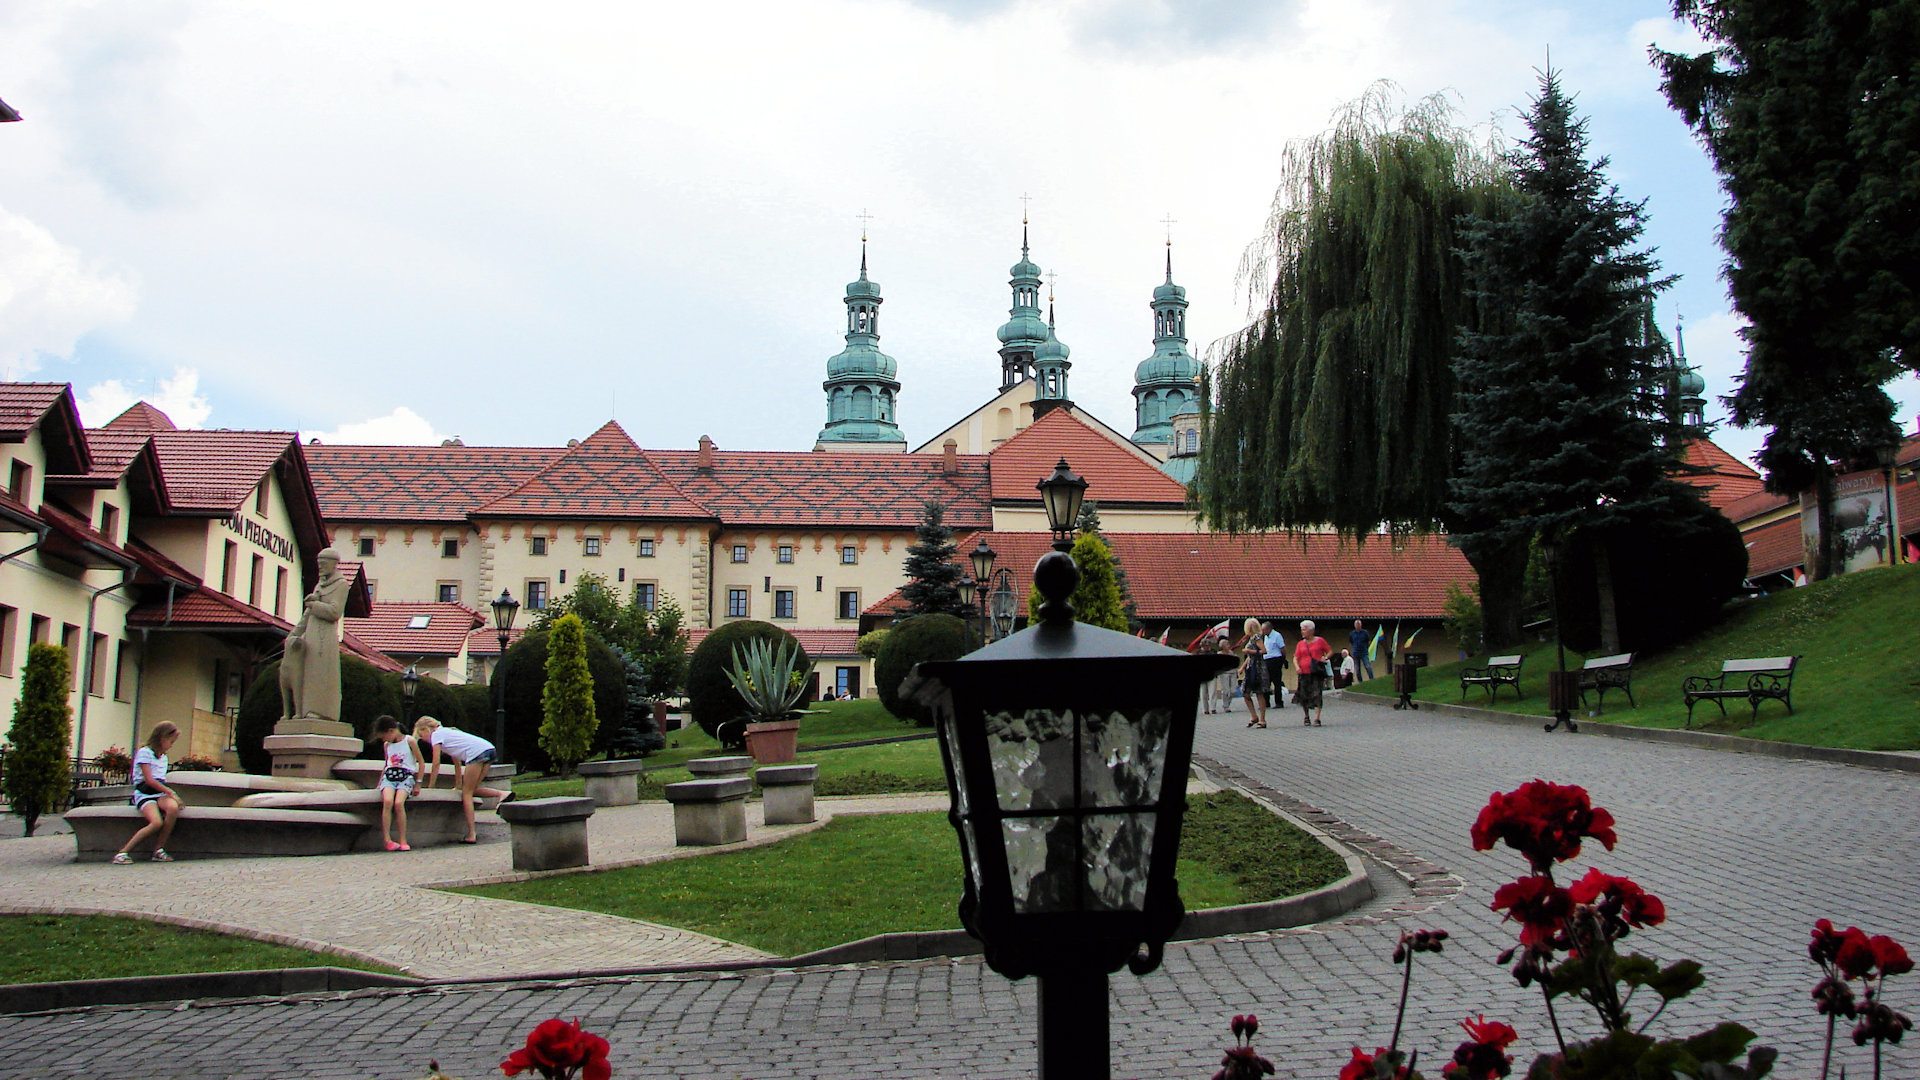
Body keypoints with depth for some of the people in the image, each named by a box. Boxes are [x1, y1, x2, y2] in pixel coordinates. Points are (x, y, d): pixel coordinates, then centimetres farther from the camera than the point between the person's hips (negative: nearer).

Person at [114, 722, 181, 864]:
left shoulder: (163, 757, 24)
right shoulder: (145, 752, -1)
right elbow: (149, 780, -9)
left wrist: (170, 794, 1)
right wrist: (170, 792, -10)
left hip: (160, 793, 6)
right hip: (144, 794, -6)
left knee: (173, 807, -31)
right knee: (156, 822, -32)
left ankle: (158, 850, -22)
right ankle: (123, 852, -20)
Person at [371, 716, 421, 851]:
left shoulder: (409, 741, 2)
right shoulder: (387, 745, 19)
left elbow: (421, 762, 5)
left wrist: (418, 783, 1)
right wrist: (380, 783, 23)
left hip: (406, 776, -4)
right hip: (389, 775, 4)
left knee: (399, 803, -30)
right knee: (387, 801, -28)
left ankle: (403, 841, -24)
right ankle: (387, 840, -30)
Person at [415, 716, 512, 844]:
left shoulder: (436, 735, 8)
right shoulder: (447, 732, 33)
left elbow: (436, 764, 4)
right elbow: (457, 763, 33)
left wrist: (430, 787, 10)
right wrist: (458, 785, 33)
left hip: (477, 752, -8)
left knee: (466, 794, -3)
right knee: (471, 790, 14)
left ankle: (472, 835, -8)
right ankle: (501, 794, -6)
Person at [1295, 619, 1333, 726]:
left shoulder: (1320, 641, 4)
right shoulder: (1300, 644, 10)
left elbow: (1330, 651, 11)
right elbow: (1296, 658, 9)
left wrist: (1325, 658, -8)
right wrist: (1297, 667, -10)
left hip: (1317, 672, -3)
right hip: (1304, 672, 3)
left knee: (1317, 694, -11)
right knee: (1304, 695, 4)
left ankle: (1317, 718, -12)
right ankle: (1306, 716, 24)